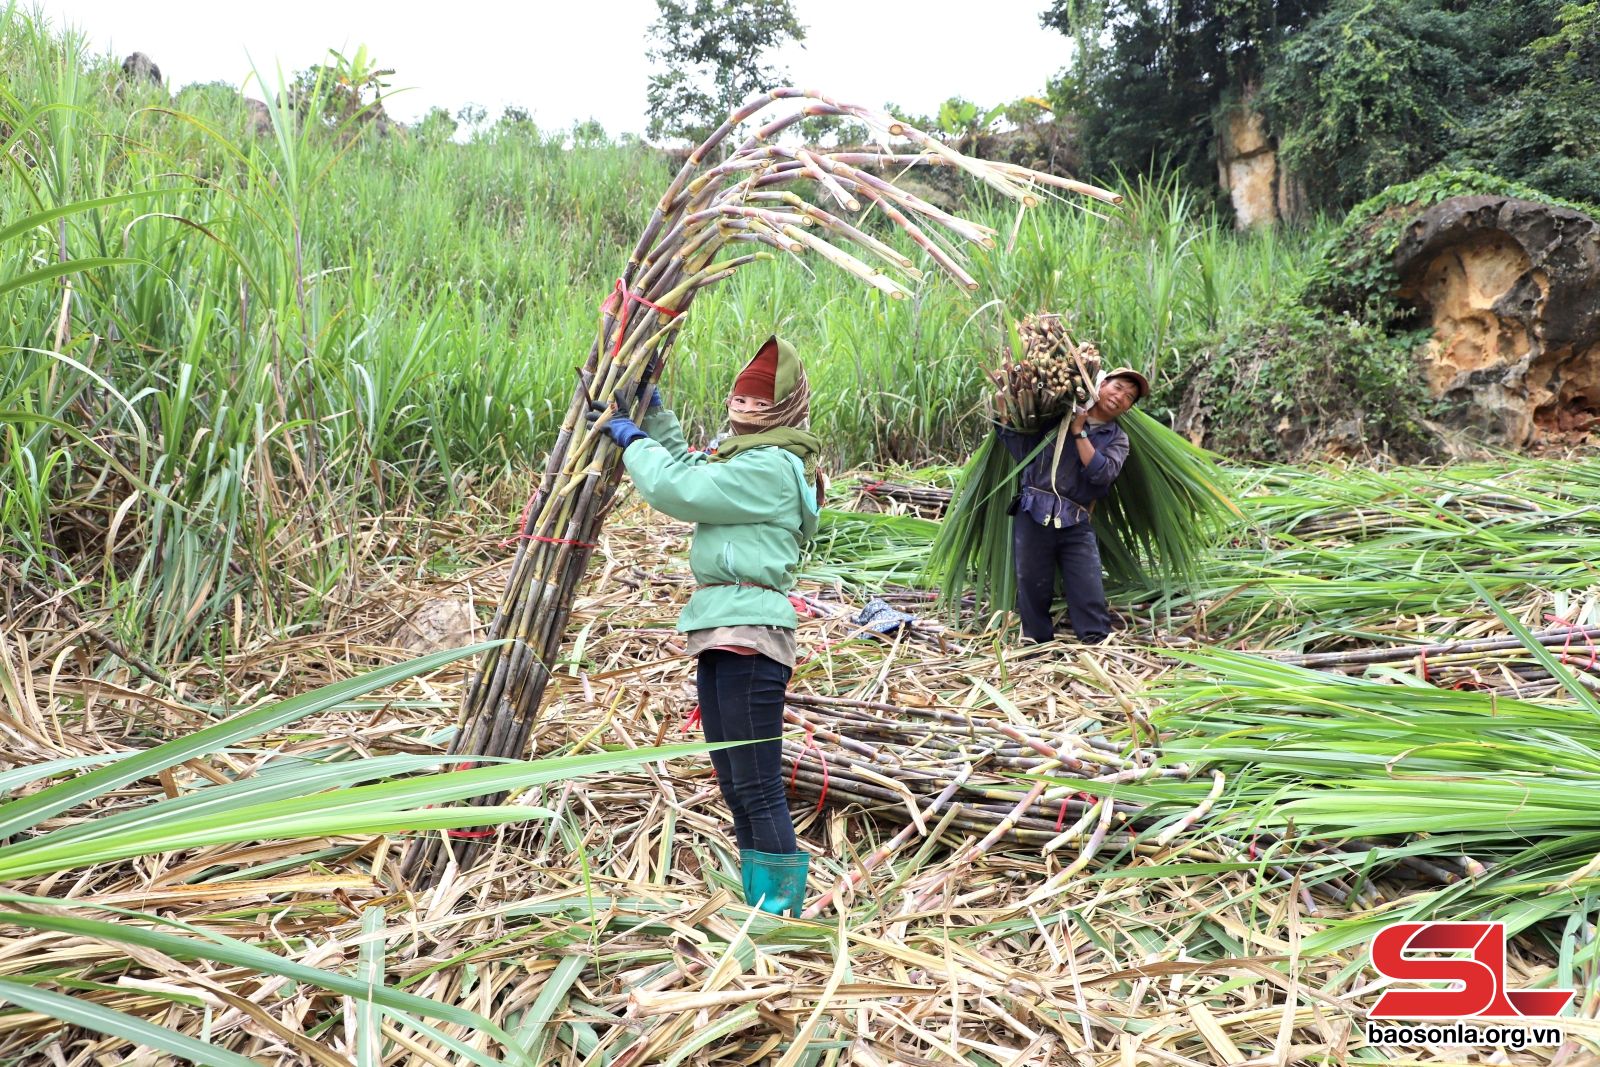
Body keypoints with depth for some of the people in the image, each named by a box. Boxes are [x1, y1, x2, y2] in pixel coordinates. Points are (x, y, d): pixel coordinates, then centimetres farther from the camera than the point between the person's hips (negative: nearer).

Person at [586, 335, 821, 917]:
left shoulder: (771, 466, -12)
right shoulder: (743, 457, 20)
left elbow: (675, 488, -16)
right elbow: (689, 467, 37)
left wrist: (633, 440, 0)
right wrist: (653, 414, 28)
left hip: (750, 635, -11)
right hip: (719, 634, 11)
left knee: (759, 788, -8)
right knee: (735, 787, 14)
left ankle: (782, 914, 0)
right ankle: (762, 911, 22)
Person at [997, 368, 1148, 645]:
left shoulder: (1116, 438, 12)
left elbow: (1102, 473, -8)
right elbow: (1024, 453, 7)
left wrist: (1079, 432, -7)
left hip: (1075, 525, 1)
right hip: (1034, 515, 0)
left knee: (1090, 598, -6)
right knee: (1034, 590, 5)